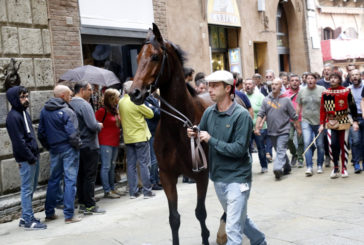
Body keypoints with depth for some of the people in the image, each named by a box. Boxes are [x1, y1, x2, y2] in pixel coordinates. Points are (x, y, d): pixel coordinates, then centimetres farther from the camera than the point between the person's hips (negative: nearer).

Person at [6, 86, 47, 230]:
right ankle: (28, 221, 4)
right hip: (26, 159, -9)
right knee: (27, 189, -3)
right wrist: (30, 157, -17)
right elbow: (18, 141, -19)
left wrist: (35, 154, 13)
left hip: (33, 157, 9)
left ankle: (26, 217, 24)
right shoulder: (13, 117, -15)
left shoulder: (24, 112, 14)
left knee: (31, 188, 15)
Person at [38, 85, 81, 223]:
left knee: (53, 180, 15)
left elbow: (41, 133, 9)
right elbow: (72, 134, -20)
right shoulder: (67, 112, -15)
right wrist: (77, 145, -4)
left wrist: (48, 147, 18)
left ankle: (49, 213, 21)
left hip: (54, 150, 6)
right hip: (68, 149, -6)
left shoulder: (44, 111, 5)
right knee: (70, 180, -1)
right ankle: (69, 215, 0)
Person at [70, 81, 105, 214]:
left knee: (81, 176, 13)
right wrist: (99, 126, -1)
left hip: (77, 146, 8)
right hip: (89, 145, -8)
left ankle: (82, 203, 19)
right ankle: (90, 205, 2)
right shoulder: (84, 105, -17)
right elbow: (93, 126, -23)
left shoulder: (70, 104, 9)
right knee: (90, 176, -2)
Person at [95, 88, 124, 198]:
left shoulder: (115, 111, 13)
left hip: (115, 143, 9)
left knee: (112, 167, 15)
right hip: (105, 143, -9)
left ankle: (112, 188, 23)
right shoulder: (103, 111, -13)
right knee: (106, 167, -5)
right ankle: (107, 191, -1)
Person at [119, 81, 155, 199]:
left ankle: (133, 192, 10)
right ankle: (147, 191, 2)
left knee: (131, 165, 8)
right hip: (140, 136, -6)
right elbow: (150, 114, -8)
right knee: (144, 164, 0)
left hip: (128, 138, 6)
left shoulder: (121, 102, 5)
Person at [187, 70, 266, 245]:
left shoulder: (241, 115, -16)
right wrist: (193, 135, -13)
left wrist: (211, 140, -22)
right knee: (239, 218, 24)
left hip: (237, 179, -7)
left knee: (233, 228, -6)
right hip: (218, 177, 7)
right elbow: (201, 136, 10)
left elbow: (239, 149, -21)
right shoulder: (209, 112, 2)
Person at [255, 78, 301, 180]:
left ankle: (278, 169, -28)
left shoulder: (286, 100, -3)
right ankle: (287, 168, 30)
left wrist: (298, 128, 5)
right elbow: (260, 114, 1)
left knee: (281, 151, -16)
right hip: (272, 131, 4)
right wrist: (257, 127, -10)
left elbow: (294, 116, 2)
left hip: (283, 131, -4)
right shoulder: (266, 100, 4)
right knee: (280, 151, 15)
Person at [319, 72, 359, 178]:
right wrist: (322, 124, 5)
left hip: (344, 122, -1)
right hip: (331, 123, 1)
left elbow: (353, 107, 1)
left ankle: (344, 168, 18)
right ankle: (335, 167, 5)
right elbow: (322, 110, 8)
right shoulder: (325, 93, 5)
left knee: (343, 145, 5)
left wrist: (355, 121, -5)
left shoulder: (346, 91, -1)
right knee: (332, 144, -12)